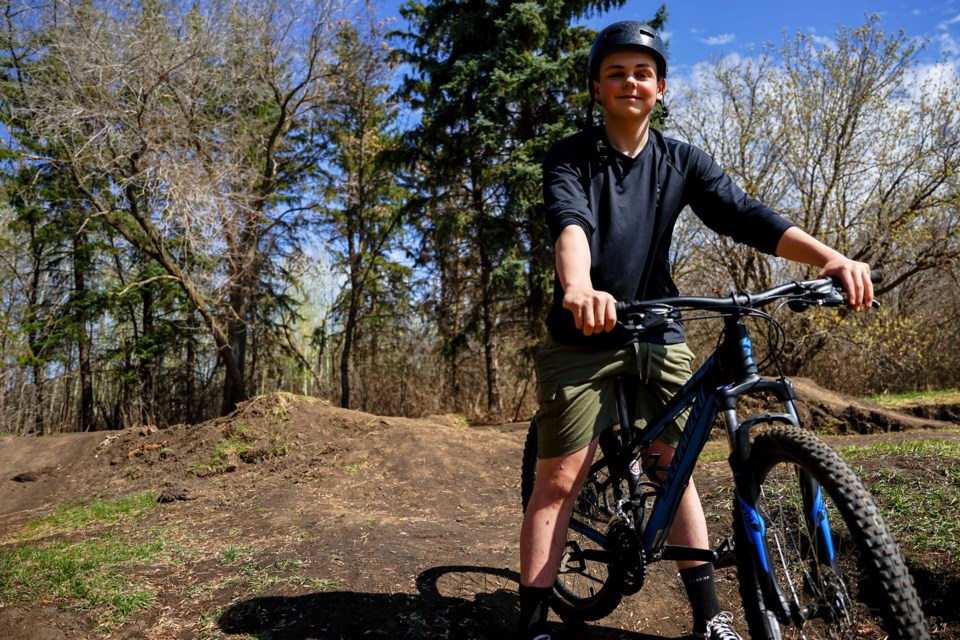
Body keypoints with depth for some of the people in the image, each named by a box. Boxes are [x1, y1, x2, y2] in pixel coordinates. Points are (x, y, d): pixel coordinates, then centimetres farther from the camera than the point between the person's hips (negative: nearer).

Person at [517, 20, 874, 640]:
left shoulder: (682, 161, 7)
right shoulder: (571, 157, -3)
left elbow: (744, 214, -7)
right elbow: (571, 220, -24)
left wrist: (831, 256, -23)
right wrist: (579, 287, -46)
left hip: (659, 336, 3)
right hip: (584, 336, -3)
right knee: (559, 479, -4)